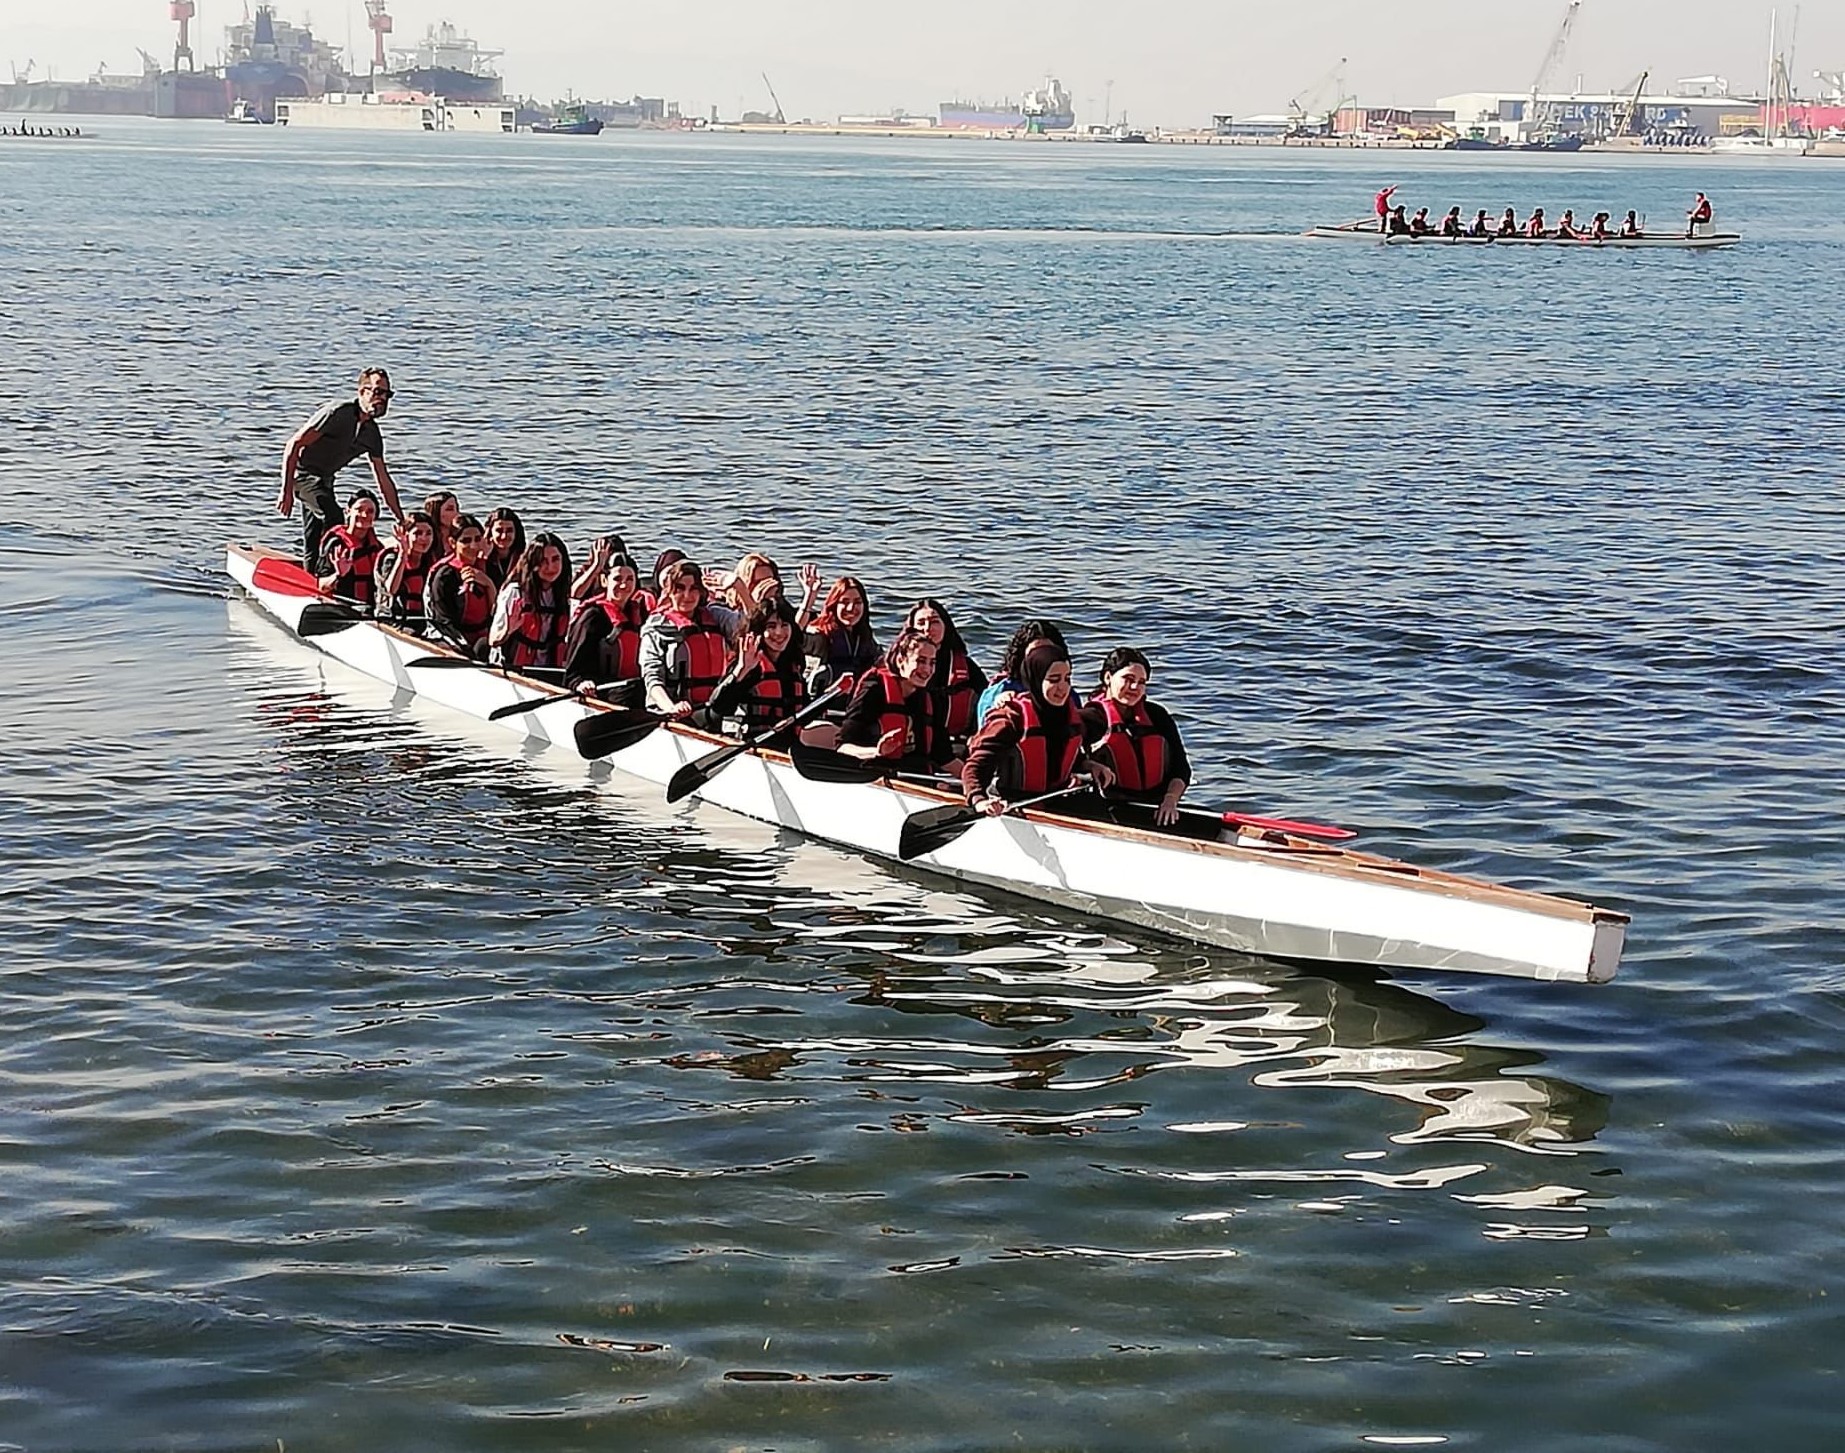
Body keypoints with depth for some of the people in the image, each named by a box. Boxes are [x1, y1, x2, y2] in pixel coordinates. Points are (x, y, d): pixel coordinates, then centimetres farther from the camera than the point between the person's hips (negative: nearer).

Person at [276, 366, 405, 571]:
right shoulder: (338, 413, -21)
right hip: (303, 471, -8)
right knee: (333, 517, -26)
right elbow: (294, 445, -22)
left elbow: (384, 482, 10)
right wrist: (286, 492, -25)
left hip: (323, 478, 8)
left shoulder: (372, 433, 3)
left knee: (312, 545, 12)